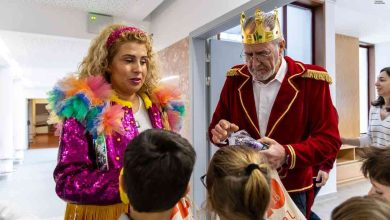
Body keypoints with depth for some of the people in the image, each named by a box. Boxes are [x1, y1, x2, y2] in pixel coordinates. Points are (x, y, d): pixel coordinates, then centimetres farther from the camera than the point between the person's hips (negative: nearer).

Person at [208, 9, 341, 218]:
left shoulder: (311, 81, -12)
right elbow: (215, 126, 5)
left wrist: (287, 155, -27)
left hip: (291, 192, -2)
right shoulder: (235, 79, -2)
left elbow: (329, 140, -11)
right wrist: (220, 132, -18)